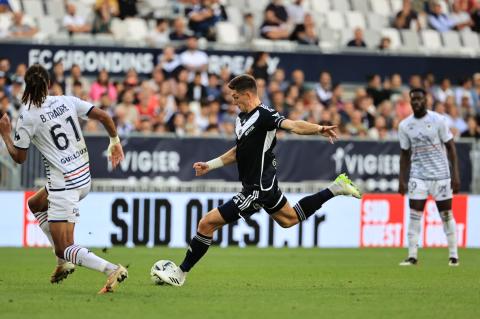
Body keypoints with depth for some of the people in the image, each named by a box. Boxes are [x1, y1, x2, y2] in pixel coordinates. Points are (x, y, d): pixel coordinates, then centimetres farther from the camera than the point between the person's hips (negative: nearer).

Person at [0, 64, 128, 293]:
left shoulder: (27, 118, -12)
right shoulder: (67, 102, 0)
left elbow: (19, 157, -2)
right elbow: (103, 116, -3)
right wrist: (115, 141, 13)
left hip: (64, 184, -7)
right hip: (84, 177, 7)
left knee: (65, 248, -1)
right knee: (35, 204, 32)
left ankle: (112, 270, -23)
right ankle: (63, 263, 25)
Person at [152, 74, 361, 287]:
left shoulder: (263, 115, -19)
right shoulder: (242, 118, 9)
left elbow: (294, 126, -32)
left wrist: (319, 129, -50)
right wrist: (210, 165, 21)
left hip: (257, 189, -10)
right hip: (266, 182, 10)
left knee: (208, 223, -9)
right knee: (289, 219, 32)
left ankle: (180, 273, 0)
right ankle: (335, 188, 31)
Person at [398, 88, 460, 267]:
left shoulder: (438, 120, -5)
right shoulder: (405, 126, 3)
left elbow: (450, 146, -2)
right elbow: (405, 153, 10)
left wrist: (455, 174, -8)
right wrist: (401, 180, 5)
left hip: (440, 175, -2)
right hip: (418, 176, 2)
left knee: (446, 215, 4)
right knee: (414, 215, -6)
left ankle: (453, 255, 13)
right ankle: (412, 257, -4)